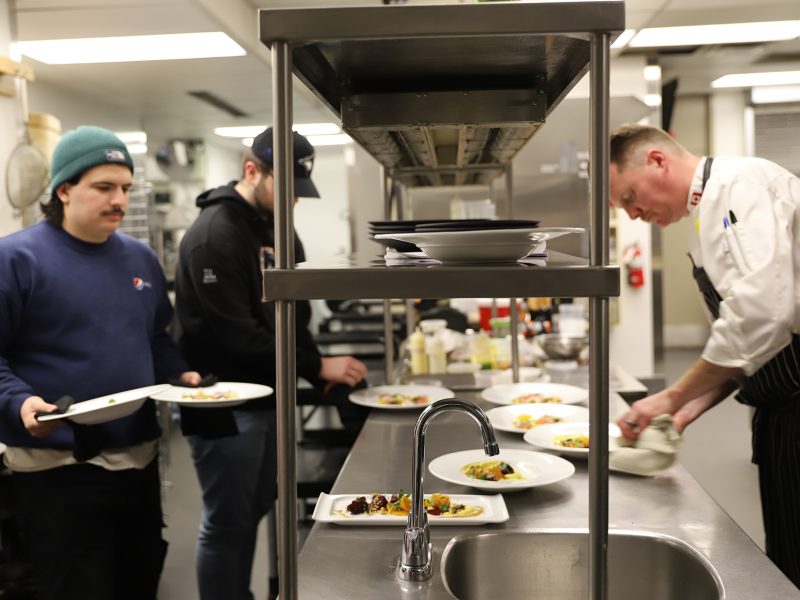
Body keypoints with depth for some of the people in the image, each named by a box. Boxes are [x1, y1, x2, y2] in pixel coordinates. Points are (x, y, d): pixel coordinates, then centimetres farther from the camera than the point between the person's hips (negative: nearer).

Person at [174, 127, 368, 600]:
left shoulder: (281, 231, 11)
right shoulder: (215, 233, -17)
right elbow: (234, 333, -24)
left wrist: (324, 375, 0)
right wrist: (316, 366, -20)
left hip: (270, 398, 8)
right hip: (225, 405, -8)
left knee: (254, 513, 18)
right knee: (227, 524, 2)